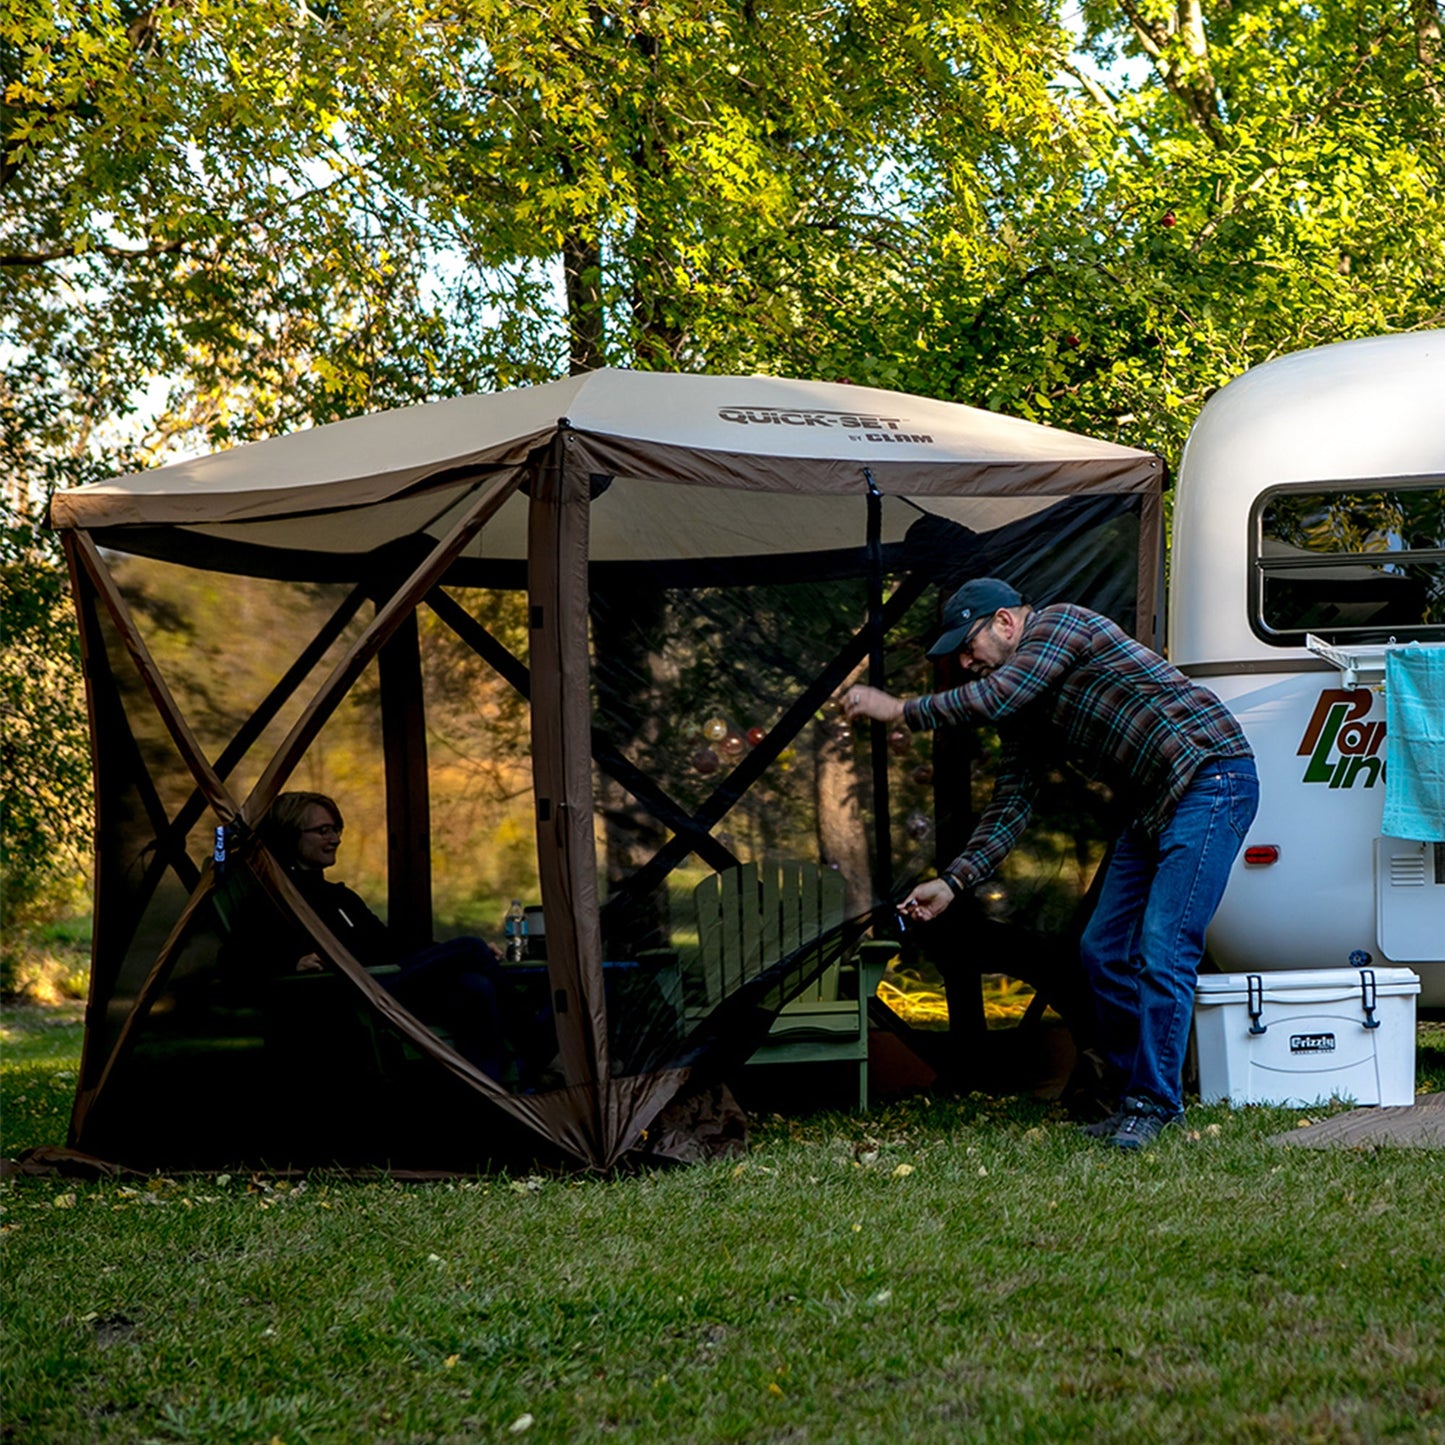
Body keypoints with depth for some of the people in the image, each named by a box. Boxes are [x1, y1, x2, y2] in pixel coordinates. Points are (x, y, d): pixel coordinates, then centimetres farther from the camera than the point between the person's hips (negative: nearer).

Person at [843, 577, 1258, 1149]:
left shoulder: (1060, 624, -9)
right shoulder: (1024, 713, 15)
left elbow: (996, 697, -22)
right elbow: (1010, 807, 12)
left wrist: (900, 711, -13)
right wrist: (953, 881, 4)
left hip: (1210, 780, -10)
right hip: (1153, 804, 10)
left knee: (1163, 951, -15)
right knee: (1103, 952, 6)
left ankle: (1154, 1105, -9)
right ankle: (1136, 1096, 13)